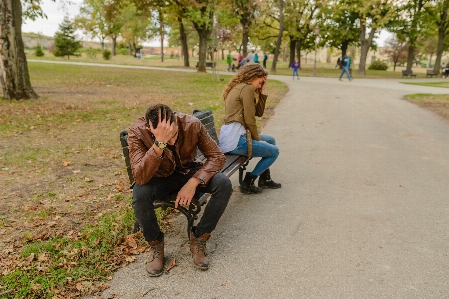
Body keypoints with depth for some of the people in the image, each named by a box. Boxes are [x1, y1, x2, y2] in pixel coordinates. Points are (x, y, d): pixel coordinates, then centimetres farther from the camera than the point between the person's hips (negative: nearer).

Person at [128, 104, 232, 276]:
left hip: (188, 172, 2)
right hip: (160, 177, -1)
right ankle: (155, 243, -5)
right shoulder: (137, 132, -28)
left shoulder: (192, 124, -25)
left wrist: (193, 182, -32)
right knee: (139, 195, -34)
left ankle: (199, 238, -5)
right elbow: (140, 178, -38)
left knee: (224, 184, -25)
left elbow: (217, 156, -18)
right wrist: (160, 143, -50)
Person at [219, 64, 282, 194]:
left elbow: (259, 113, 18)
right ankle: (248, 182, 5)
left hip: (229, 136, 10)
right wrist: (257, 139, -2)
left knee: (271, 140, 25)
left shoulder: (239, 87, 21)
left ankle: (265, 179, 31)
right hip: (235, 140, -10)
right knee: (274, 151, 5)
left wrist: (262, 92, 13)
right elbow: (249, 120, -15)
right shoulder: (247, 88, -10)